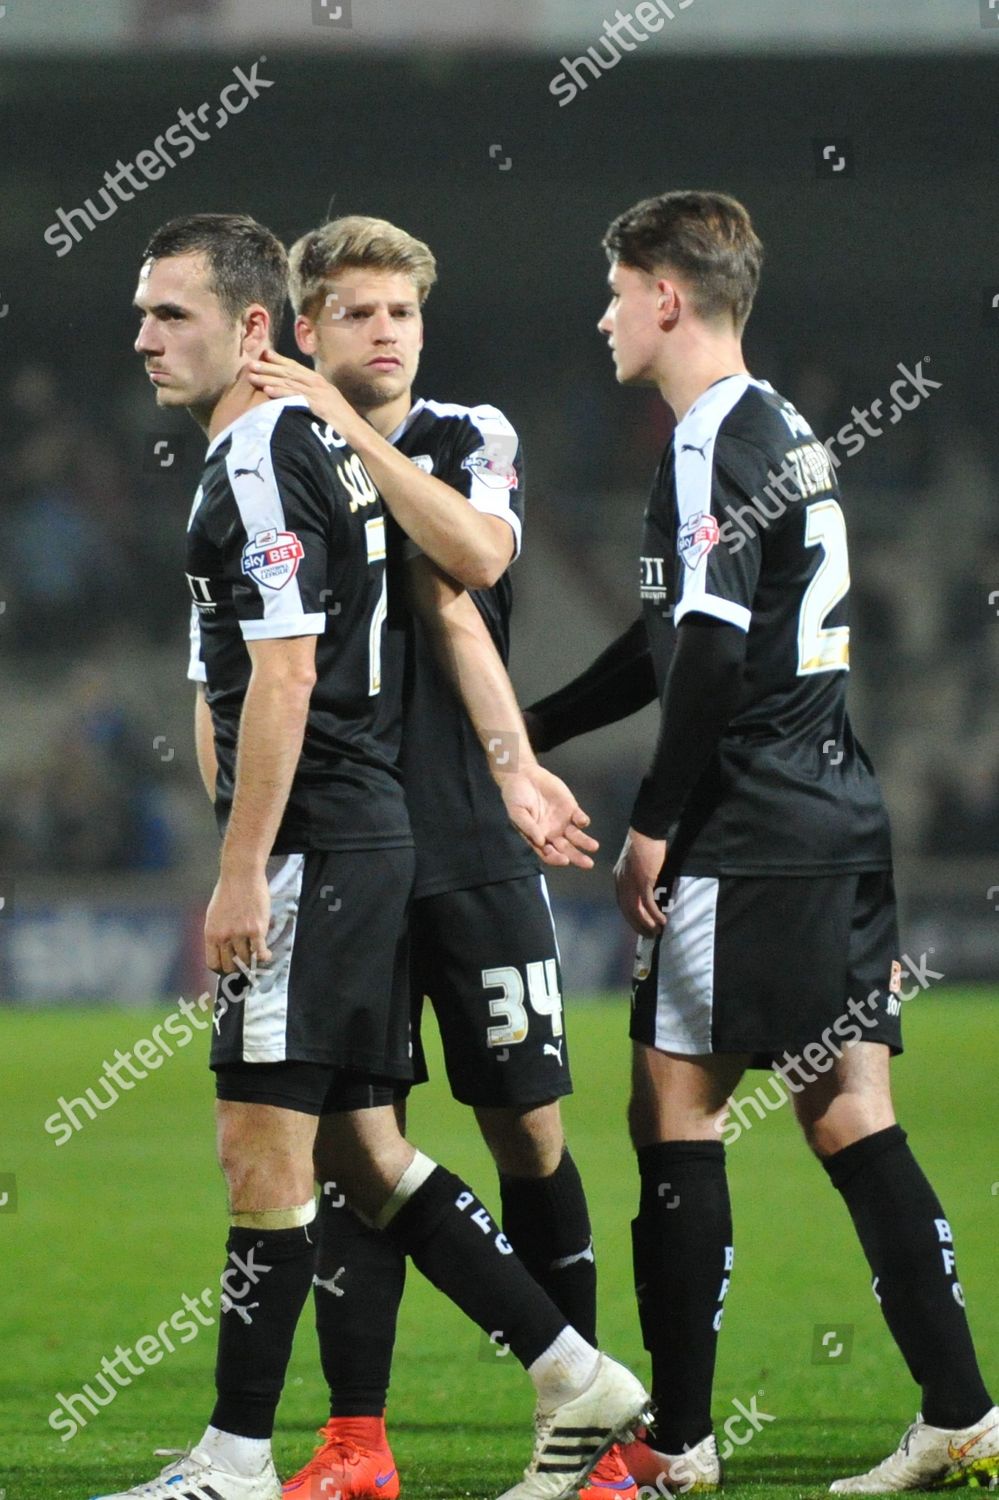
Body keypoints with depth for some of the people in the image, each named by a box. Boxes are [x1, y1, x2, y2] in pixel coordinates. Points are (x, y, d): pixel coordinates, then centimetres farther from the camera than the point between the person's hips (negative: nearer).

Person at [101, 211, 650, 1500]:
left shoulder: (260, 461, -13)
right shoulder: (315, 448, 18)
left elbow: (283, 678, -19)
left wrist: (244, 870, -20)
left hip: (313, 847, -10)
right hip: (368, 839, 10)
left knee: (262, 1143, -6)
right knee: (367, 1152, 11)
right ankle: (576, 1383, 11)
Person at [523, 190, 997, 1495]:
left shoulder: (714, 442, -11)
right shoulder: (785, 432, 19)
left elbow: (713, 653, -20)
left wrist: (654, 822, -13)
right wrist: (526, 729, 31)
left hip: (750, 840, -9)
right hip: (839, 822, 9)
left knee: (675, 1111, -2)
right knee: (851, 1121, 6)